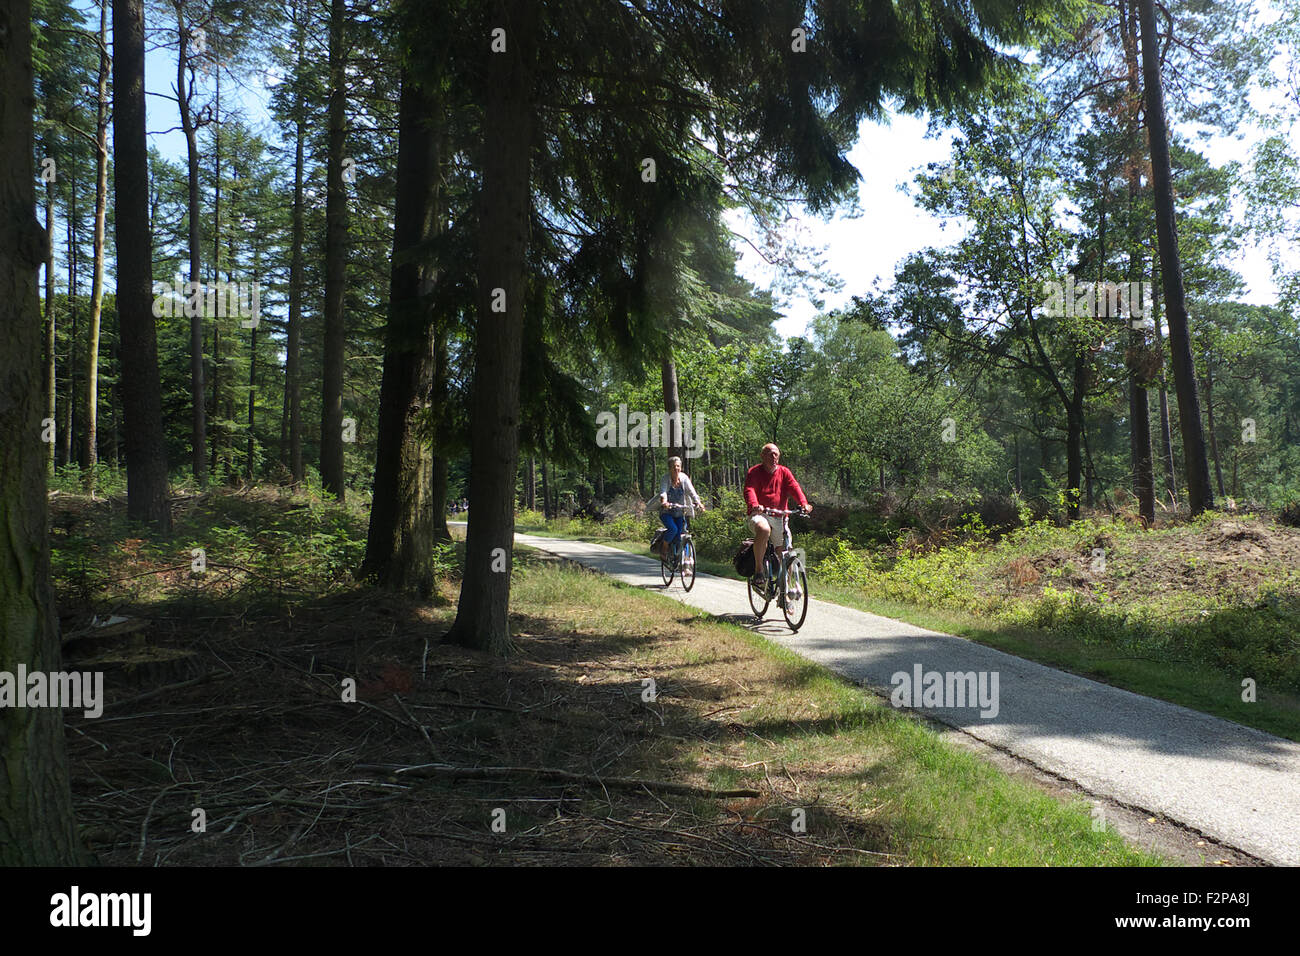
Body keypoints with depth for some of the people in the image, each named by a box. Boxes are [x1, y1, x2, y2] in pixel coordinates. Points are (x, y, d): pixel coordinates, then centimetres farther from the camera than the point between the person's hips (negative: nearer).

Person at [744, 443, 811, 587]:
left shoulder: (784, 472, 11)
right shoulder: (754, 472, 1)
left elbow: (794, 488, -5)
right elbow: (749, 490, -15)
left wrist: (804, 503, -26)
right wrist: (754, 505, -38)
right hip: (759, 515, -4)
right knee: (764, 529, -38)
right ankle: (758, 569, -27)